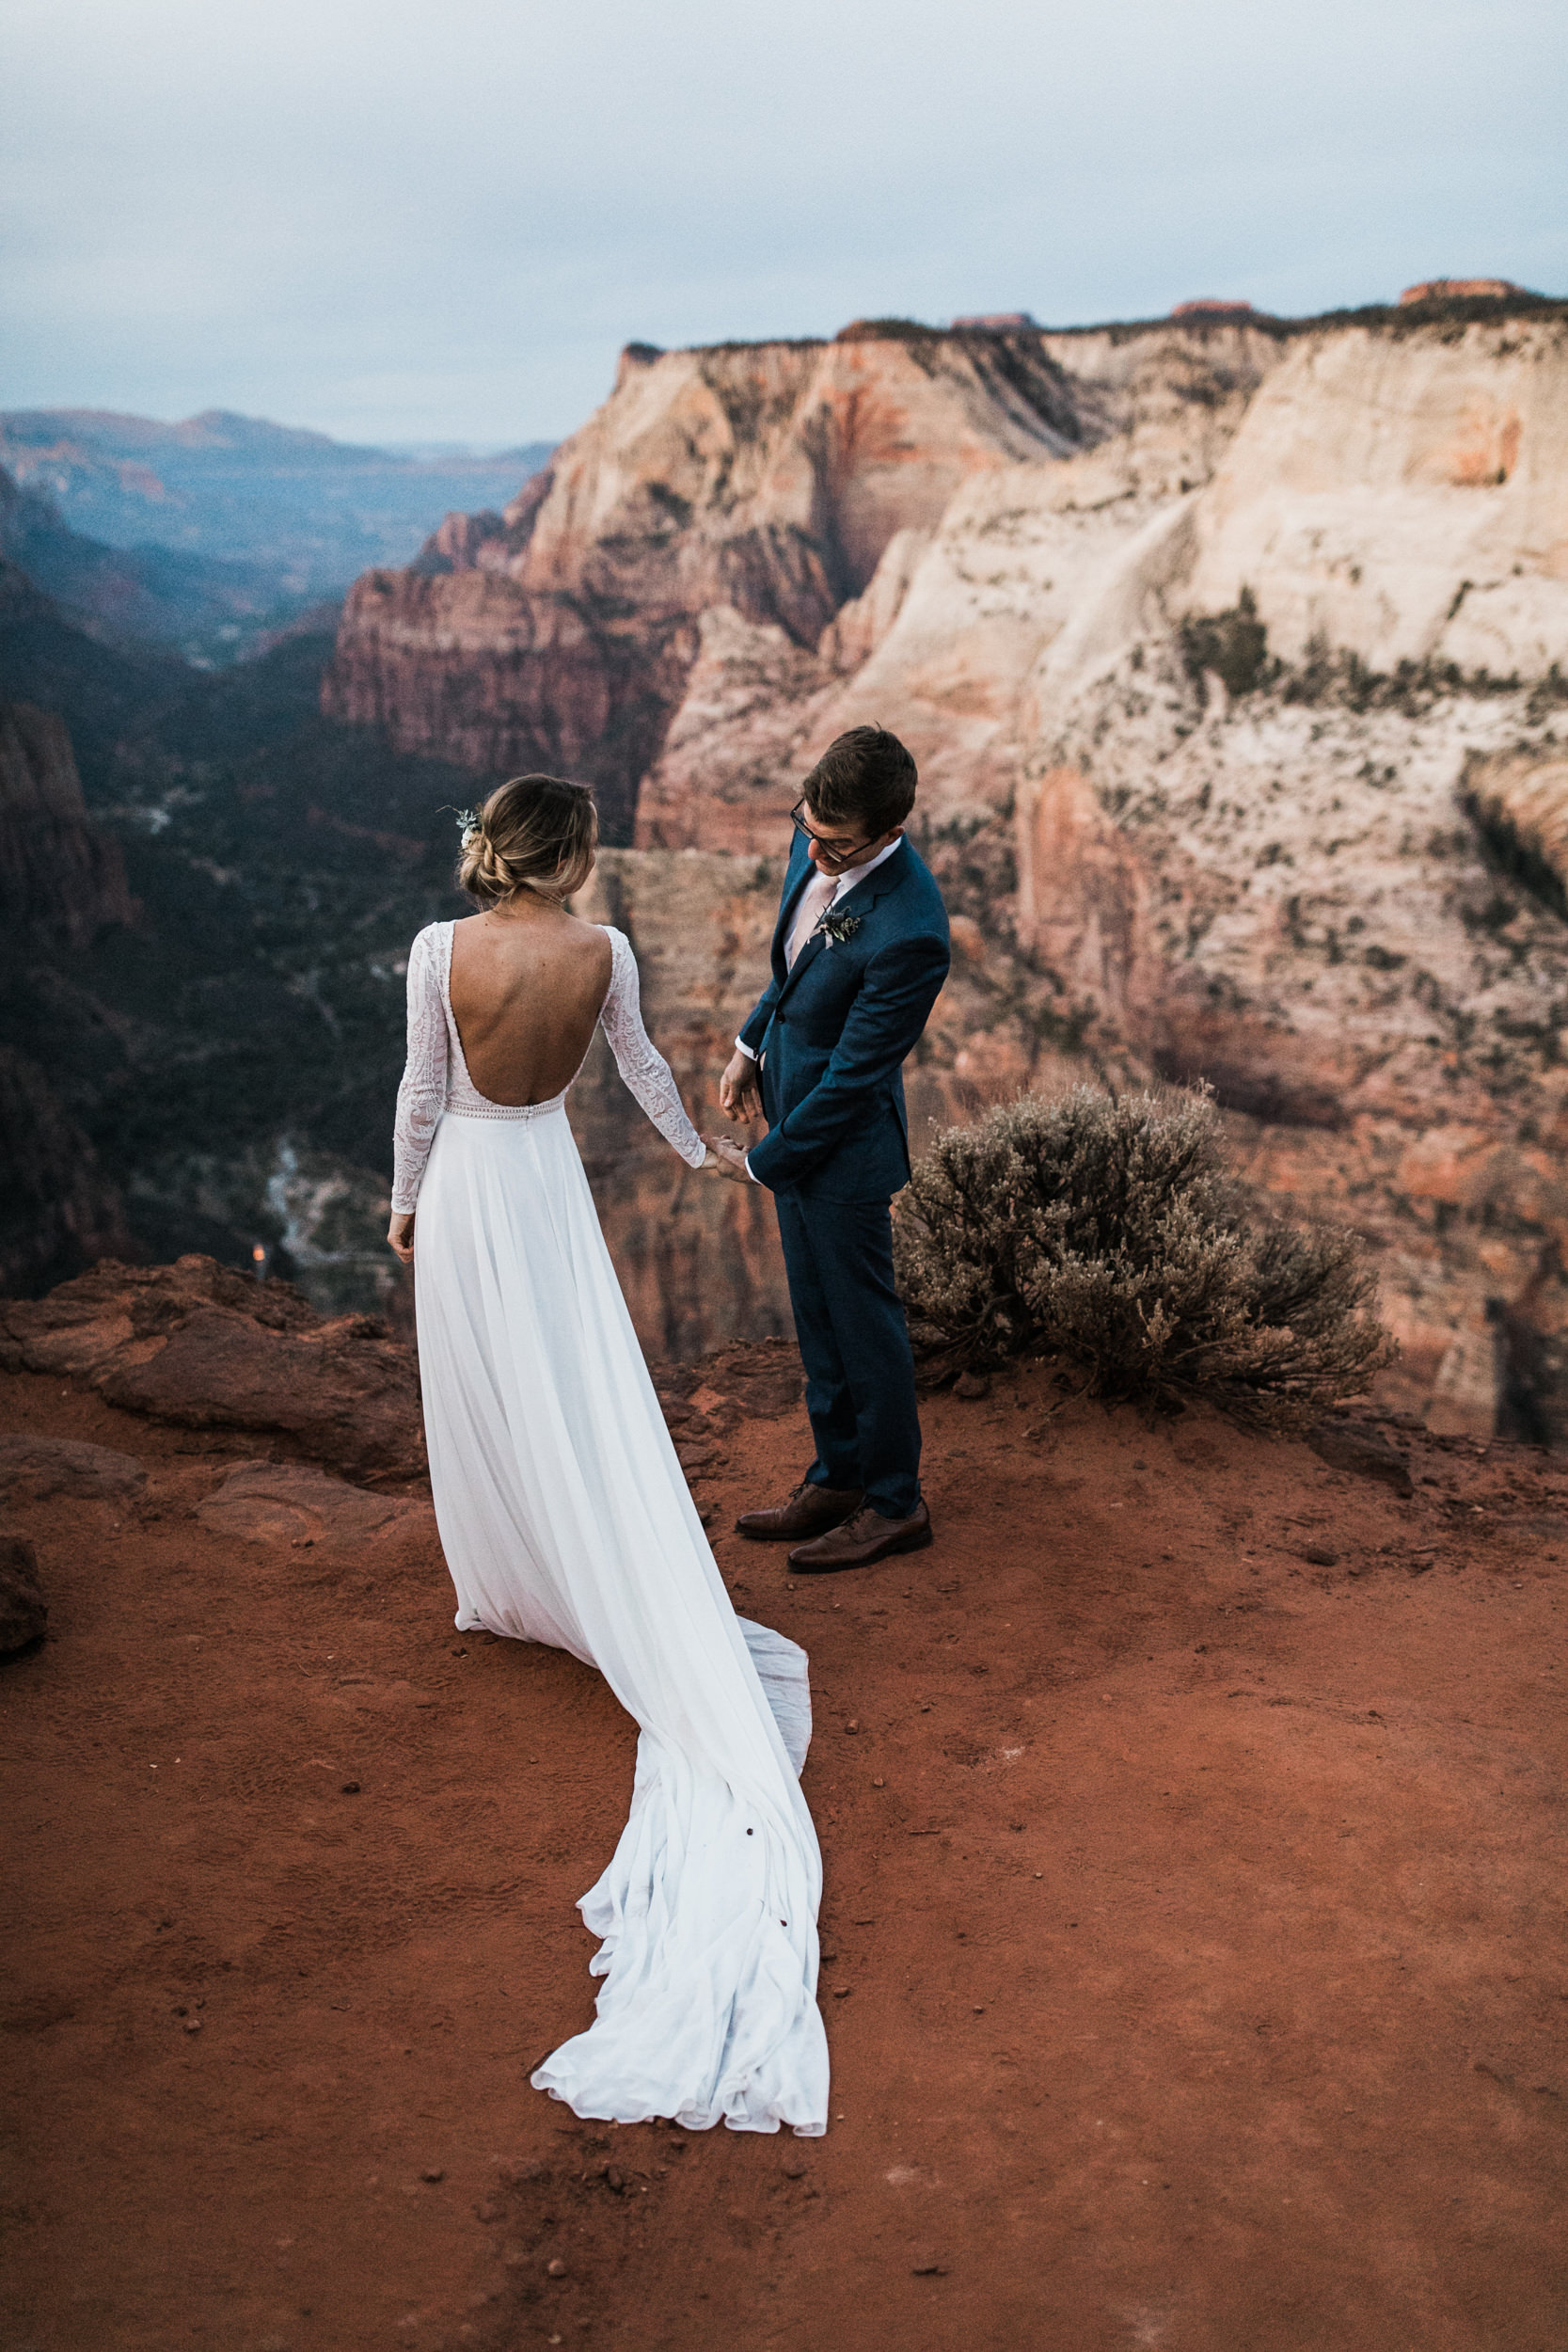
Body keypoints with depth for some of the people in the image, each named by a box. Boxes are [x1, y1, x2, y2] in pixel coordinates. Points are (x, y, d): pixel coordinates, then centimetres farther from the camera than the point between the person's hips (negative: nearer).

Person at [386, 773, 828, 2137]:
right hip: (549, 1180, 2)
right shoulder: (604, 952, -9)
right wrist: (694, 1149, 26)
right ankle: (612, 1596, 19)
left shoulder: (444, 950, -15)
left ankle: (500, 1588, 28)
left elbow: (422, 1091, -9)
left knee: (477, 1393, 14)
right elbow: (641, 1066, 7)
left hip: (464, 1182, -1)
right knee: (585, 1392, 12)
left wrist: (408, 1204, 6)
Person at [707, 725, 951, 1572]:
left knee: (862, 1317, 7)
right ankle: (838, 1479, 35)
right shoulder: (816, 845, -7)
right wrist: (752, 1043, 13)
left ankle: (895, 1502, 26)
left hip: (845, 1140, -8)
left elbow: (855, 1074, -24)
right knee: (816, 1314, 19)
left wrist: (762, 1162, -14)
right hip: (791, 1103, 8)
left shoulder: (909, 931, -32)